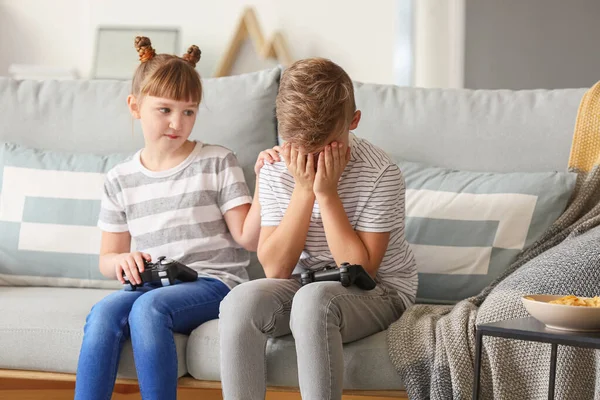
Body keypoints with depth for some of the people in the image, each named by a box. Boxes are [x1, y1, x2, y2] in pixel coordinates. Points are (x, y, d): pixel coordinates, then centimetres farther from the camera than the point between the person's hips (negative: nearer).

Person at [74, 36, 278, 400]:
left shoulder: (217, 162, 4)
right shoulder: (120, 179, 13)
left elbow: (248, 238, -1)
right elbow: (107, 258, 18)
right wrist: (121, 261, -6)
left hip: (213, 282, -3)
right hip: (150, 284, 3)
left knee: (149, 307, -33)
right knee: (104, 311, -29)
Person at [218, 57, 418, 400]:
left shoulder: (380, 174, -17)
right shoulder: (276, 172, -5)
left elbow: (360, 271, -20)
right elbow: (276, 269, -12)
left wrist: (327, 193, -23)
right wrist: (304, 191, -20)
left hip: (378, 292, -4)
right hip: (306, 284, 4)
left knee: (313, 300, -36)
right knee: (241, 300, -26)